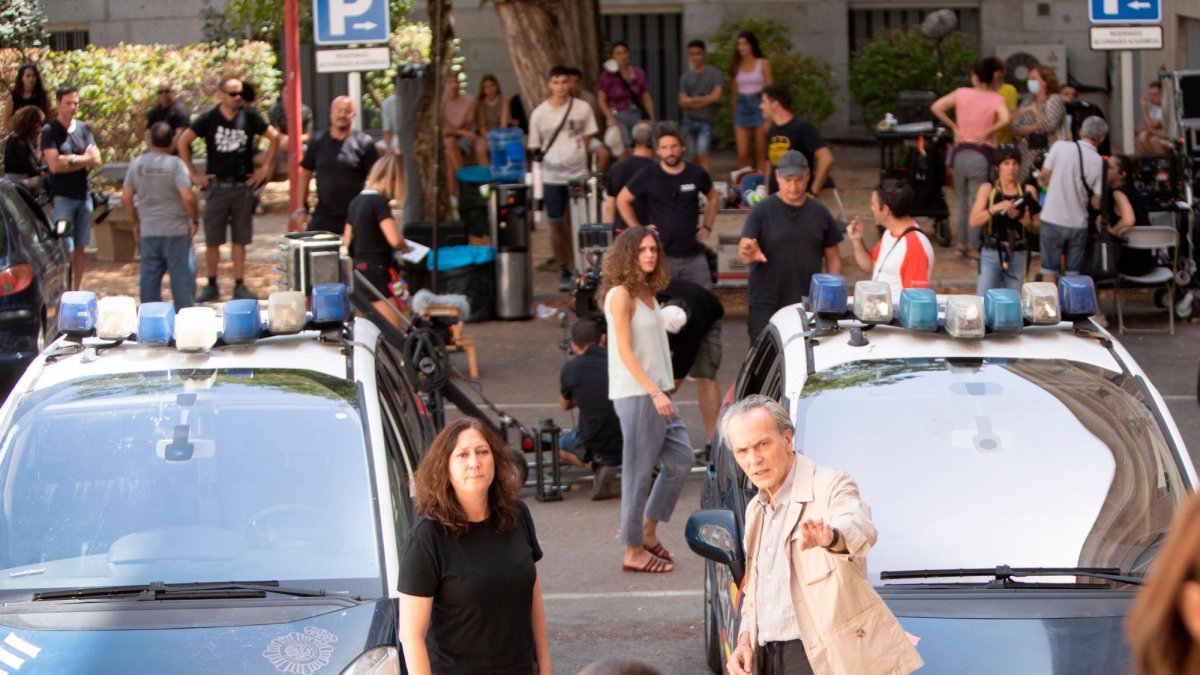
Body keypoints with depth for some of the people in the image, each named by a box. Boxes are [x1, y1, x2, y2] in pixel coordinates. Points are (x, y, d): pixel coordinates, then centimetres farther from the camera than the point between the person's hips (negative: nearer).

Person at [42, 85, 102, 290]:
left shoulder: (83, 129, 9)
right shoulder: (49, 131, -6)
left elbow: (96, 161, 2)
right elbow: (55, 165, -15)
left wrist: (71, 160, -10)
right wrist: (83, 159, -7)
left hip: (84, 195, 5)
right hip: (61, 197, -5)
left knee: (80, 247, 9)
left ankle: (78, 291, 16)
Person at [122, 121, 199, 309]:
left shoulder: (136, 165, 2)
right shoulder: (175, 164, -11)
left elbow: (126, 198, 4)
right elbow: (187, 197, -18)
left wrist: (135, 223, 15)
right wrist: (195, 220, -4)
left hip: (148, 232, 4)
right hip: (176, 231, -4)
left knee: (149, 278, 10)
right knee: (182, 276, 3)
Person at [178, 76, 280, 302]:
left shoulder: (249, 117, 1)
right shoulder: (209, 119, -1)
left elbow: (274, 137, 10)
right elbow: (183, 142, 4)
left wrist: (266, 168, 5)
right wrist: (194, 175, 1)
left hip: (243, 187, 1)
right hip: (217, 187, -1)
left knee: (240, 240, 5)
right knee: (212, 240, 0)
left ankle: (240, 286, 10)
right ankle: (211, 286, 9)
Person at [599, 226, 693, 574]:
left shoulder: (646, 294, 14)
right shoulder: (621, 295, -12)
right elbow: (625, 351, -17)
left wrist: (662, 390, 14)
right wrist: (654, 391, -22)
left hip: (657, 392, 9)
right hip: (635, 393, -9)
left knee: (681, 458, 9)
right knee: (639, 472, -4)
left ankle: (648, 530, 20)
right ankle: (634, 551, 2)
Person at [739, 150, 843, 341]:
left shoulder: (820, 213, 7)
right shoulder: (762, 212, -3)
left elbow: (833, 258, 12)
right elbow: (743, 250, -13)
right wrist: (748, 254, -37)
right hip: (766, 307, -3)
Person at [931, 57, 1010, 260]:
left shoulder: (961, 93, 3)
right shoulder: (996, 99, -5)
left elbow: (936, 107, -2)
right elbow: (1005, 119, -23)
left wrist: (954, 127, 4)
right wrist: (988, 133, -8)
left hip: (960, 152, 3)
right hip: (982, 155, -3)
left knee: (963, 203, 18)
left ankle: (961, 245, 24)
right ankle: (974, 249, 6)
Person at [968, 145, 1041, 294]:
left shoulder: (1028, 191, 6)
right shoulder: (987, 189, 5)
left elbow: (1036, 227, 6)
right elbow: (974, 221, -6)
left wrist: (1021, 218, -14)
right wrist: (996, 208, -19)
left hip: (1018, 255, 1)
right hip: (991, 253, -1)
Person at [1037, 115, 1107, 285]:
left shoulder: (1060, 146, -9)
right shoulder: (1099, 162, -6)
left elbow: (1044, 176, -2)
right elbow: (1096, 203, -5)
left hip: (1053, 220, 0)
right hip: (1078, 224, 1)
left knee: (1050, 271, 7)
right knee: (1074, 274, 10)